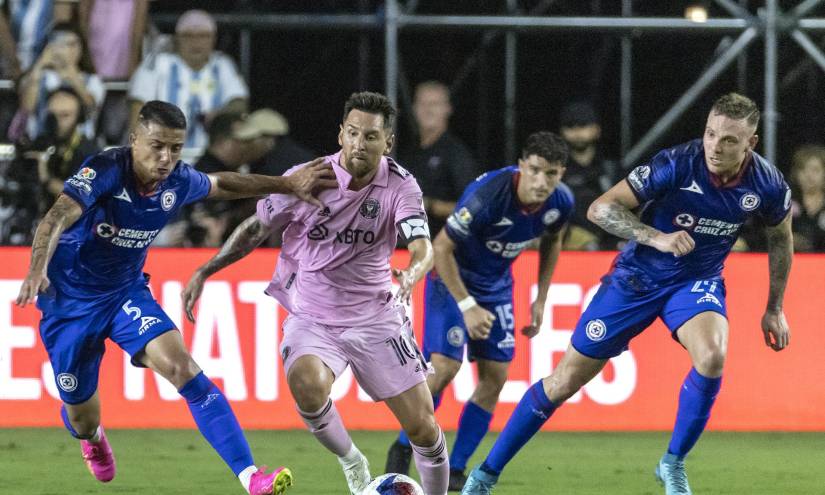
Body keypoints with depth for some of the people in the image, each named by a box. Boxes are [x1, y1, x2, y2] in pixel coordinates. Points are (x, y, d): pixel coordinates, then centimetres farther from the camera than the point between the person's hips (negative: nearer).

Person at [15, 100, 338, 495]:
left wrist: (287, 184, 11)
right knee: (80, 415, 10)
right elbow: (59, 216, -42)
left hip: (127, 292, 3)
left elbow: (222, 185, 14)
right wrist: (38, 269, -59)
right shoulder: (106, 171, -28)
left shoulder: (179, 181, -10)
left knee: (181, 366, -22)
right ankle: (93, 438, 53)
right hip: (69, 300, -3)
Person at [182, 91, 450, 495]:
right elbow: (257, 228, 3)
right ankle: (351, 462, -5)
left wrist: (411, 275, -48)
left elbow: (422, 246, -25)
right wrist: (205, 271, -2)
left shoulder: (401, 186, -11)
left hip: (376, 321, 1)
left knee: (423, 429, -1)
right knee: (308, 386, -33)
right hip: (311, 321, -1)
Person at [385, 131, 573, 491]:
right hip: (452, 276, -6)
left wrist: (540, 300, 7)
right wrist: (467, 306, -26)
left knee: (495, 377, -1)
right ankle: (402, 449, 6)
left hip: (497, 284, 6)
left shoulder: (560, 202, -16)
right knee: (444, 367, -16)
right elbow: (441, 249, -25)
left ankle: (455, 470, 10)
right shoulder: (487, 195, -34)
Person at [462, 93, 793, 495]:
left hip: (698, 280, 2)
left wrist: (775, 308, 11)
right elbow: (600, 208, -24)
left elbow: (781, 238, 8)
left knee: (712, 357, -31)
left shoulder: (767, 185, -15)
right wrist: (657, 238, -37)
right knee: (566, 380, 1)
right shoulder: (677, 164, -26)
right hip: (638, 277, -2)